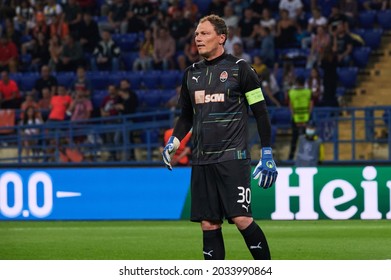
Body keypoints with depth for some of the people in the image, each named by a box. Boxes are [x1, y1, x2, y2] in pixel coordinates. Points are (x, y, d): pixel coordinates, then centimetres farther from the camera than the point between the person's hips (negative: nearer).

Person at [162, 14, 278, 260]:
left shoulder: (239, 69, -1)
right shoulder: (192, 73, 15)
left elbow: (260, 112, 1)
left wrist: (267, 155, -3)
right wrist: (174, 142, 9)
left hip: (233, 157, -5)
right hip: (202, 161, 5)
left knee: (242, 219, -14)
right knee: (209, 224, 2)